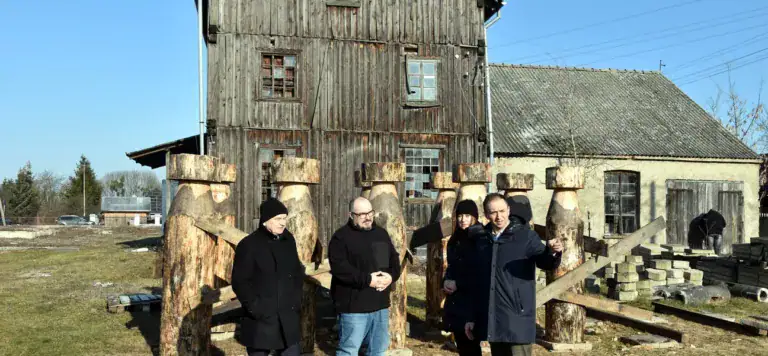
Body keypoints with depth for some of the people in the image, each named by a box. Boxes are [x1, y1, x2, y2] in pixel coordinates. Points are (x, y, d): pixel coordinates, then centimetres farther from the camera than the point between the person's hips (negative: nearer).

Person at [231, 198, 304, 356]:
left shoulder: (288, 240, 6)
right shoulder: (249, 245, -10)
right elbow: (239, 282, -10)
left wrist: (296, 300, 6)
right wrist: (254, 307, -15)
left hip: (287, 318, 5)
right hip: (260, 320, -4)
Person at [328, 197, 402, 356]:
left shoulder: (381, 233, 13)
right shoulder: (341, 237, -8)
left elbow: (394, 259, 14)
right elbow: (339, 268, -19)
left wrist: (391, 276, -7)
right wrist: (367, 280, -23)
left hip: (380, 304, 7)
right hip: (354, 305, -6)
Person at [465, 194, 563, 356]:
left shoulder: (526, 236, -4)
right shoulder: (481, 239, 8)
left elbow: (545, 263, -19)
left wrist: (552, 252, -43)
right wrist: (473, 317, 14)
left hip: (518, 318, -4)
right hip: (491, 319, 5)